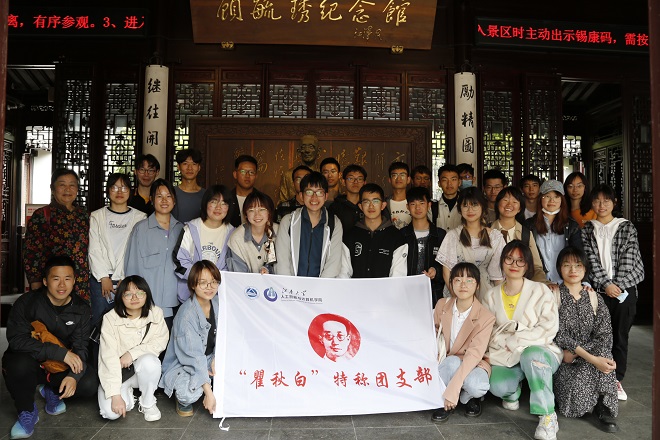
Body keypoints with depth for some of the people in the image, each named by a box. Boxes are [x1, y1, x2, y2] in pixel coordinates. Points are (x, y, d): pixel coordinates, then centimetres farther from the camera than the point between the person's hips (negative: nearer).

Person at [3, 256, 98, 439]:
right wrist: (61, 352, -33)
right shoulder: (27, 303, -17)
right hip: (30, 361, -2)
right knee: (19, 364, -37)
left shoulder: (81, 309, -7)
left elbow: (80, 347, -9)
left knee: (89, 384, -23)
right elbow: (16, 339, -26)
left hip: (62, 365, 3)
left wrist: (73, 376, -29)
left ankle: (52, 390, 12)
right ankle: (27, 411, -7)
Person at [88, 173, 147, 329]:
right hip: (100, 279, 1)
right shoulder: (97, 216, 11)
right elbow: (94, 250, 4)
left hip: (128, 280, -1)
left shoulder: (140, 217, 5)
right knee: (98, 321, 1)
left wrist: (125, 279, -9)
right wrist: (104, 277, -5)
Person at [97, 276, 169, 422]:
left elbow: (161, 342, -10)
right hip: (117, 372, -1)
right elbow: (108, 357, -22)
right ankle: (126, 392, 11)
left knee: (149, 360, -34)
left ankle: (148, 403, -7)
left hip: (144, 369, 2)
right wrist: (115, 395, -28)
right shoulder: (110, 319, -16)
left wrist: (133, 353, -24)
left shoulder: (156, 314, -7)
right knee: (110, 412, -25)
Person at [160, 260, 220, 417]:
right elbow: (194, 356, -29)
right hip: (182, 365, -6)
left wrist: (216, 358, -18)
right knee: (189, 393, -34)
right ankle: (183, 400, 4)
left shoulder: (218, 303, -6)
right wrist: (208, 392, -30)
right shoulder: (186, 314, -27)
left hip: (209, 359, 6)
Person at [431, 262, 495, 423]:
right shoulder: (442, 305, -6)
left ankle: (470, 398, 1)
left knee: (475, 385, -36)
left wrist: (453, 389, -36)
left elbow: (475, 354, -27)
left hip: (473, 363, -1)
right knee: (452, 362, -35)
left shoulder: (486, 317, -18)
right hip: (446, 364, 2)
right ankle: (443, 402, -11)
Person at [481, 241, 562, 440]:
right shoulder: (491, 296, 6)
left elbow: (549, 329, -12)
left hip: (540, 352, -2)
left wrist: (514, 340, -18)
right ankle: (513, 392, 11)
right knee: (497, 386, -28)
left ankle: (548, 416, -22)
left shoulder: (540, 291, -4)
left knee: (531, 355, -39)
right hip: (507, 359, 3)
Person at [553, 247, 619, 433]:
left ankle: (604, 407, -11)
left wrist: (575, 353, -19)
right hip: (562, 360, -3)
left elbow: (604, 336, -2)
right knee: (577, 391, -30)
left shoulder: (594, 298, 7)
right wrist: (592, 359, -25)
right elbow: (559, 335, -14)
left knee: (604, 355, -30)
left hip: (592, 356, 4)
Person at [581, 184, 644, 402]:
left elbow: (628, 258, -2)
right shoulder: (587, 229, 8)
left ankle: (617, 380, 15)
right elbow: (591, 258, -1)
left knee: (620, 335, 5)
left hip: (624, 288, 0)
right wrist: (605, 284, -11)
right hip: (598, 289, 0)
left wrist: (617, 284, -12)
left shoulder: (627, 227, 6)